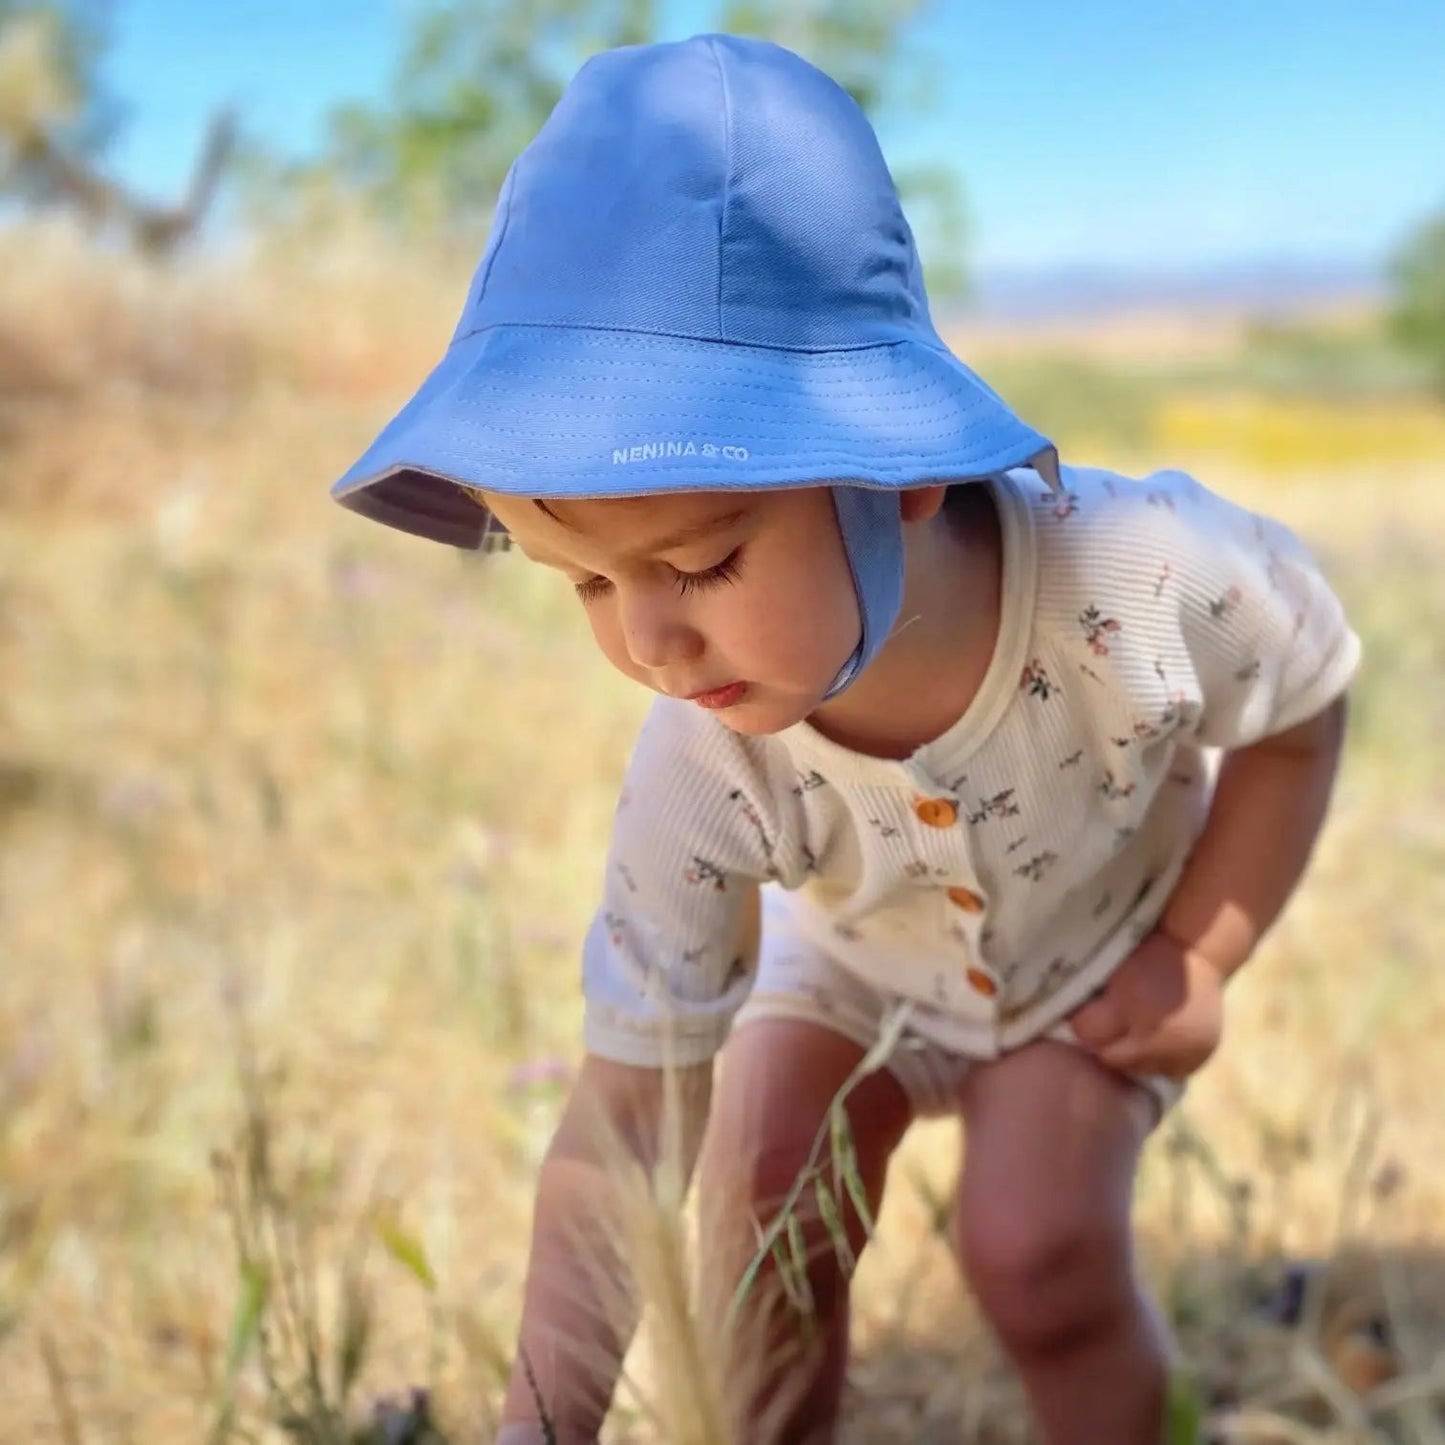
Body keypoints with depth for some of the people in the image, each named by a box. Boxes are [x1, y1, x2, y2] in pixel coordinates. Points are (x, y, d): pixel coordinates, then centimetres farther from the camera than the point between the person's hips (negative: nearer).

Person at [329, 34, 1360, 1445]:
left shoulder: (1149, 580, -40)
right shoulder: (703, 768, -35)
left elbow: (1302, 711, -15)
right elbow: (625, 1115, -28)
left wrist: (1198, 955, -19)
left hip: (1097, 950, -1)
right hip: (852, 966, 2)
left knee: (1035, 1250, -18)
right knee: (758, 1230, -10)